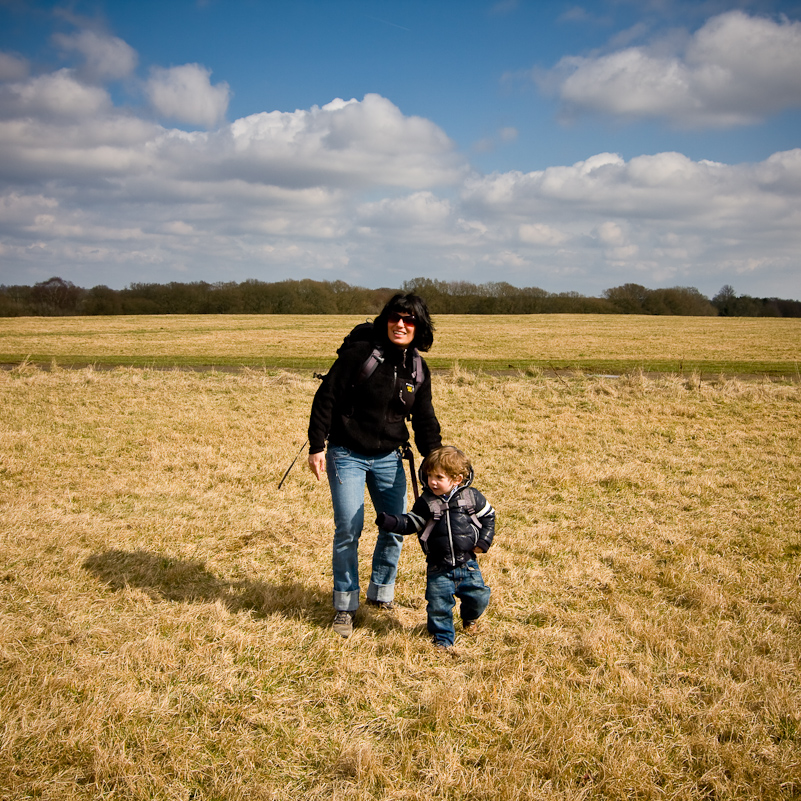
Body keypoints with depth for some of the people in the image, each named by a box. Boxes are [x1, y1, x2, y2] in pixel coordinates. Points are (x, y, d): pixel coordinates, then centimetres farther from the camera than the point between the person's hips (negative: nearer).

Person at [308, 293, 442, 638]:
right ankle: (345, 605, 7)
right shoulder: (358, 355, -13)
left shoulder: (419, 370, 3)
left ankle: (381, 594, 28)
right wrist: (316, 447, -12)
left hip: (389, 458, 5)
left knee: (395, 528, 6)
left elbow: (425, 422, 12)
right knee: (348, 528, -9)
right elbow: (325, 400, -9)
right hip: (347, 455, -5)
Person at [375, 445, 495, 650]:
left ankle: (470, 618, 40)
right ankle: (443, 638, 18)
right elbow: (411, 523, -2)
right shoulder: (426, 502, -6)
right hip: (438, 567, -1)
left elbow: (488, 516, 7)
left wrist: (484, 542, -2)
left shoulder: (471, 497, -5)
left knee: (479, 596, 6)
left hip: (467, 563, 1)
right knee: (438, 604, -4)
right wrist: (390, 521, -18)